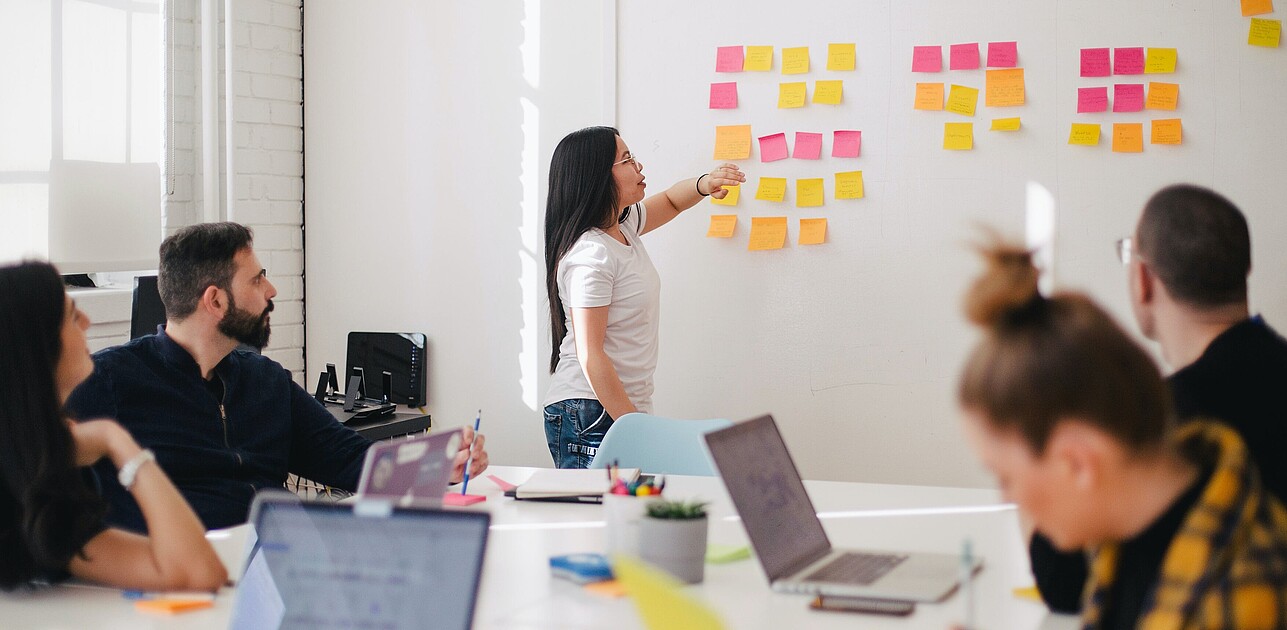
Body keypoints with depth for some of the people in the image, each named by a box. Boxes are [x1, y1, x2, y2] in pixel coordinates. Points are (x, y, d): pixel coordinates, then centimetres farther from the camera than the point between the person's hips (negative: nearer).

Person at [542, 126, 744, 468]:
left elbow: (670, 201, 30)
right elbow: (590, 356, -20)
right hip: (591, 415, -9)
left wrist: (704, 184, 7)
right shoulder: (591, 255, -18)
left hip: (626, 406, 9)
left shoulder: (623, 225, 9)